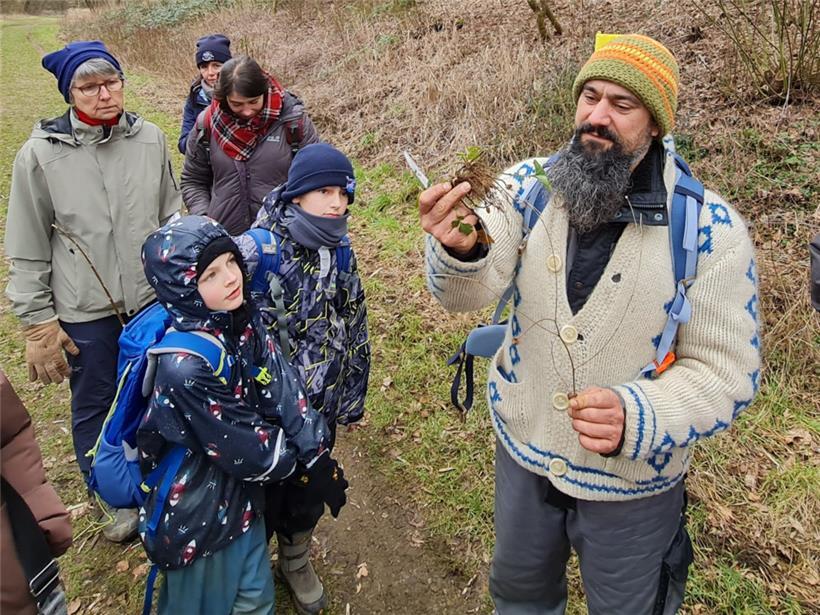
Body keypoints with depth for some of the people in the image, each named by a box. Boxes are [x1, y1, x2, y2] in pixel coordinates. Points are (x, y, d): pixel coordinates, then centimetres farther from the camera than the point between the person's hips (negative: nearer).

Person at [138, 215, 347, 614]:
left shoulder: (241, 318, -10)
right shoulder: (185, 366, -33)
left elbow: (282, 389, -9)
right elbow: (243, 448, -23)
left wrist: (318, 458, -13)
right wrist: (300, 462, -7)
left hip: (239, 492, 7)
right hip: (195, 513, -6)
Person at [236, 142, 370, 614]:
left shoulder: (341, 253, -2)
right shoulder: (258, 249, -20)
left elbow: (355, 330, 7)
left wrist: (353, 397, 10)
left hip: (321, 405, 5)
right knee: (264, 491, 15)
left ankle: (296, 561, 50)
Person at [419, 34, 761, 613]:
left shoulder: (712, 229, -19)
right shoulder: (529, 184, -11)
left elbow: (725, 370, -16)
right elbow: (472, 290, -22)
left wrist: (637, 419, -34)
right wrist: (461, 250, -46)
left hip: (632, 479, -2)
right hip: (522, 449, 3)